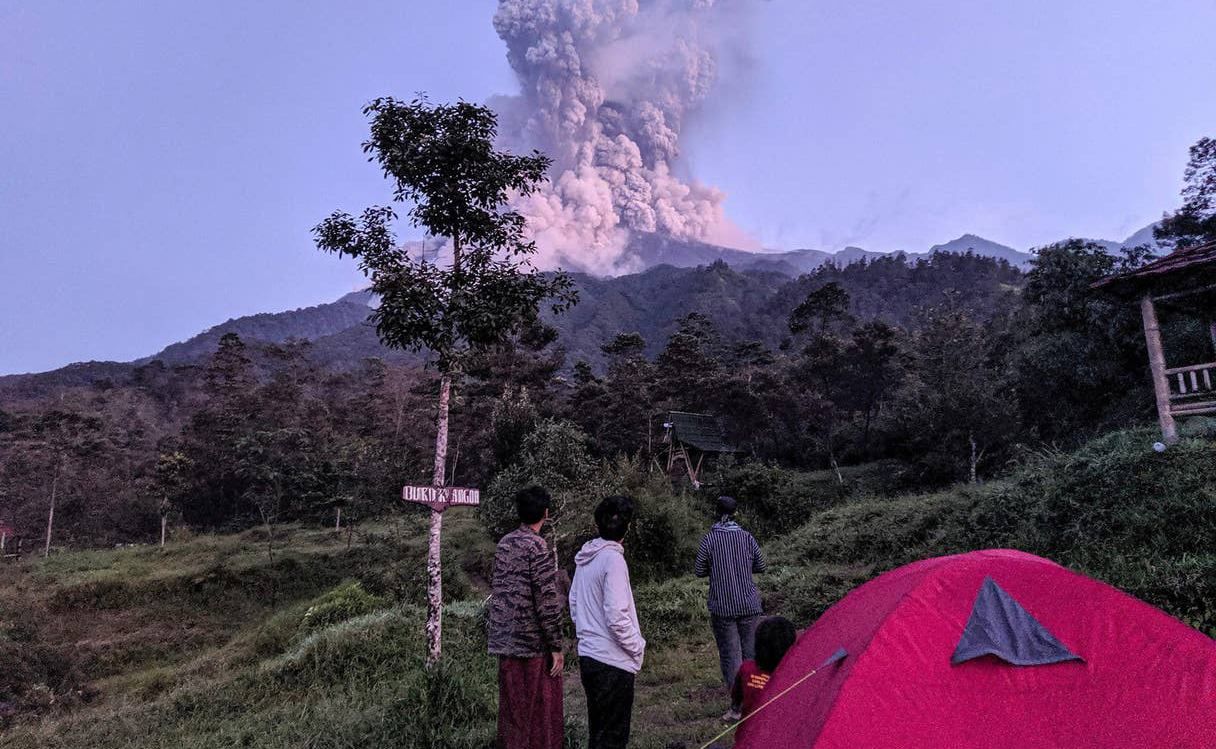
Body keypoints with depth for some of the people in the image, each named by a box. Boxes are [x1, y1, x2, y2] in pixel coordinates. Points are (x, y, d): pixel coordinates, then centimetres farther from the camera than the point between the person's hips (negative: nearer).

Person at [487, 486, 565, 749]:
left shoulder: (504, 543, 7)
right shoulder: (537, 546, -15)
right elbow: (547, 601, -17)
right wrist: (556, 646, -11)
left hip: (505, 641, 7)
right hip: (533, 642, -7)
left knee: (512, 707, 14)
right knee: (541, 710, 3)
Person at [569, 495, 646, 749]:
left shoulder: (584, 557, 5)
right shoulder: (613, 559, -19)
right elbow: (616, 616, -22)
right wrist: (637, 646, -8)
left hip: (588, 655, 8)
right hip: (613, 661, -8)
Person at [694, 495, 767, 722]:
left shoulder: (710, 539, -9)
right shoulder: (746, 537, -2)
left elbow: (699, 571, -3)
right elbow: (761, 566, 8)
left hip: (722, 607, -2)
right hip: (749, 605, 3)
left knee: (730, 655, 3)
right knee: (750, 652, 13)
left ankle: (738, 706, 2)